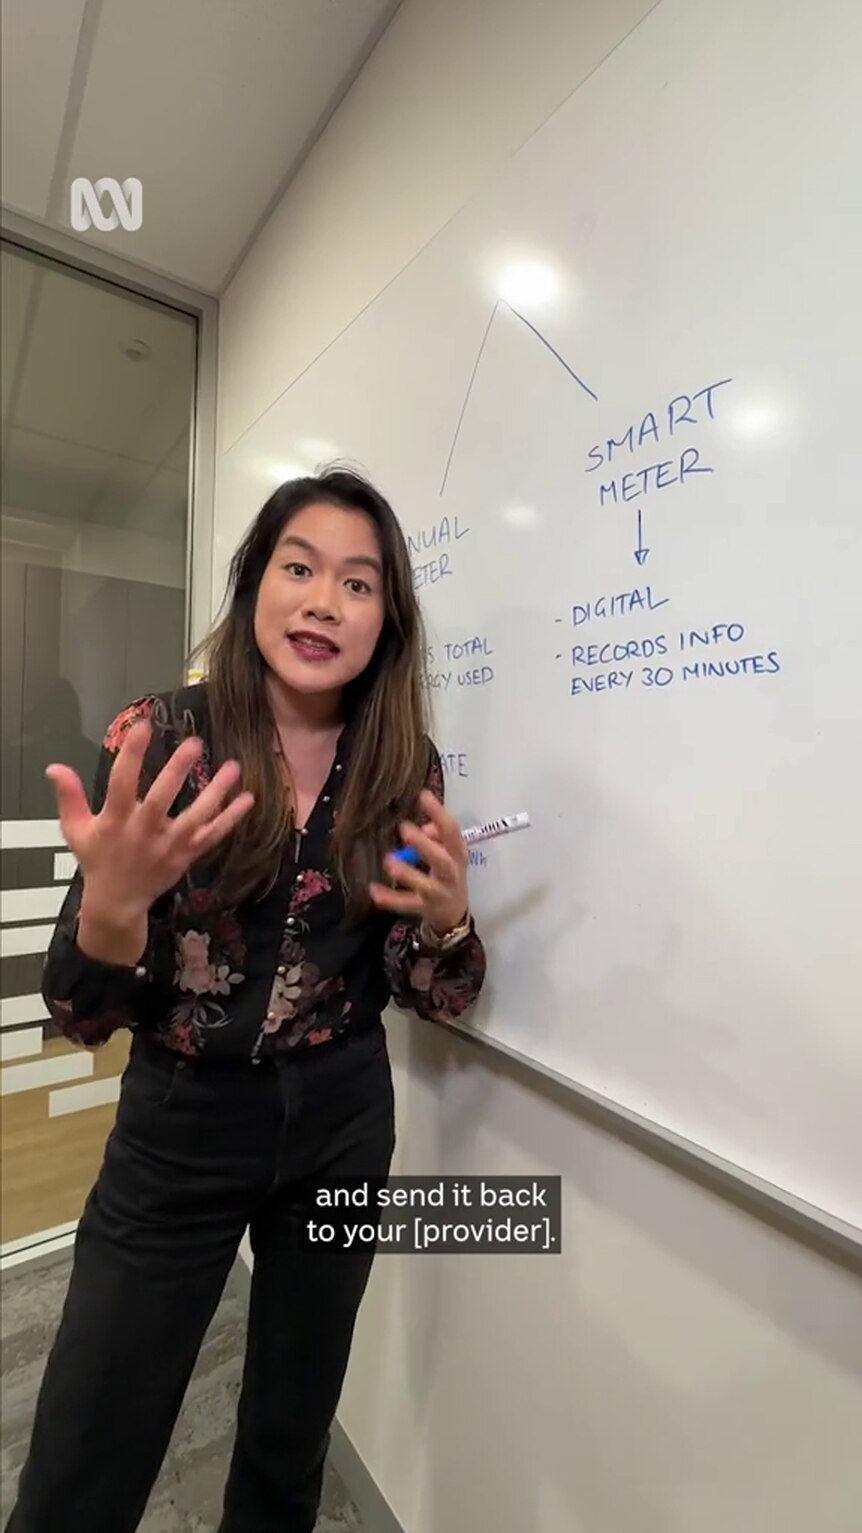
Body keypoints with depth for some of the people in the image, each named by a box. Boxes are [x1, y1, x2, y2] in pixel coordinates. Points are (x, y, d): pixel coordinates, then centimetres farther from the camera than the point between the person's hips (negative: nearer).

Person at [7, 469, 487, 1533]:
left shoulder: (404, 768, -7)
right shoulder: (159, 743, -13)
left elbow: (432, 998, -2)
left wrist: (446, 920, -24)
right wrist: (112, 900, -35)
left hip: (341, 1124, 3)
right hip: (182, 1128, -2)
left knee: (290, 1445, 24)